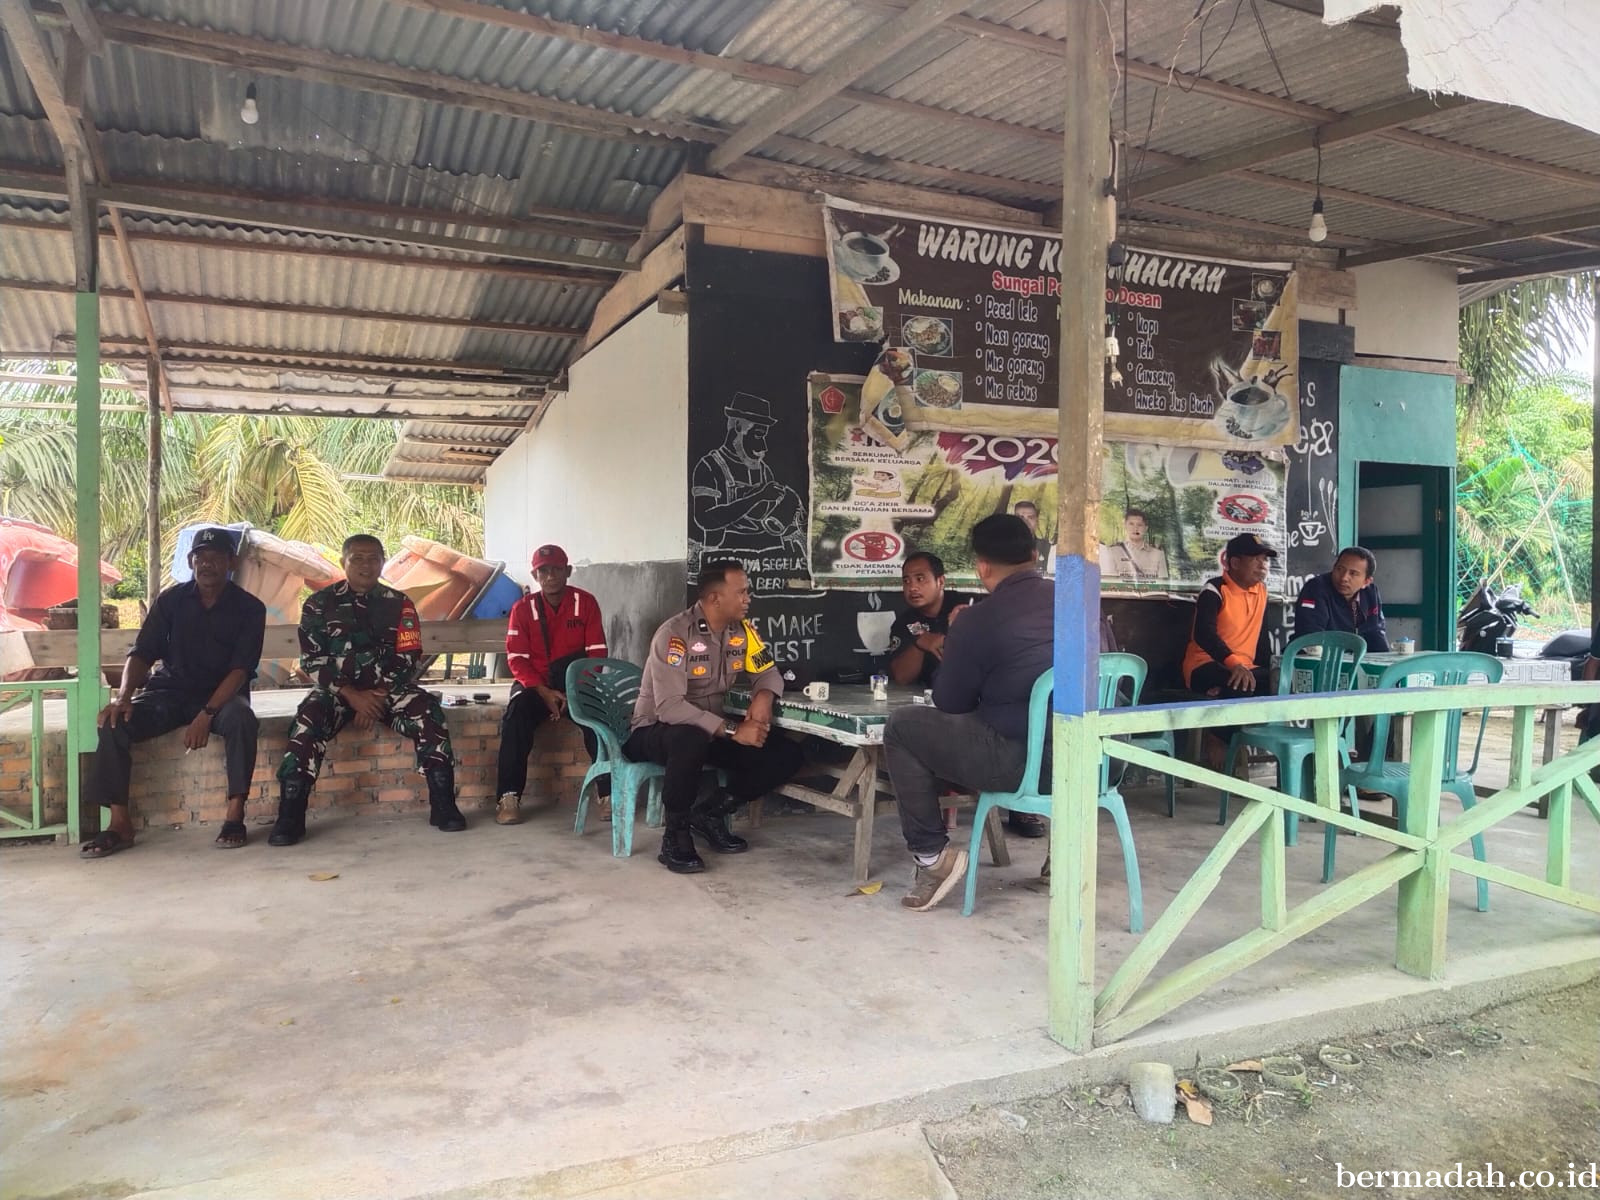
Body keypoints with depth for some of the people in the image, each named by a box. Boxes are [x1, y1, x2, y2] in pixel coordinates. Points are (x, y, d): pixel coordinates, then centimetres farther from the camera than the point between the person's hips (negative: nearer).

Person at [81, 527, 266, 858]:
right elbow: (142, 653, 0)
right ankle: (119, 824, -19)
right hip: (169, 691, 3)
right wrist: (124, 696, -20)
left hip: (222, 694, -3)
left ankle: (235, 815, -28)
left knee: (241, 718, -37)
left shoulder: (249, 608, -4)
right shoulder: (171, 600, 4)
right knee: (113, 722, -23)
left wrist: (207, 714, -26)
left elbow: (241, 669, -13)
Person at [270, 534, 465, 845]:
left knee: (428, 713, -27)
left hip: (387, 689, 1)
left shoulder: (399, 604, 4)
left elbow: (409, 659, -1)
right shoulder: (319, 604, 3)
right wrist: (352, 696, -16)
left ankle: (443, 804, -23)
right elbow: (312, 660, -4)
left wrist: (378, 697, -15)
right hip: (336, 690, 0)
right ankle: (290, 815, -27)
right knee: (307, 721, -32)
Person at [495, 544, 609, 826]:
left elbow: (596, 654, -4)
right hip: (535, 683, 1)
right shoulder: (522, 608, 0)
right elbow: (517, 659, -4)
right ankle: (509, 797, -26)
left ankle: (609, 793, -21)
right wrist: (544, 692, -18)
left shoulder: (585, 602, -2)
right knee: (516, 715, -30)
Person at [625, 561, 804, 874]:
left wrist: (764, 696, -19)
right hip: (656, 732, -6)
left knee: (786, 754, -11)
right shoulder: (675, 634, -23)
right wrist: (733, 730, -33)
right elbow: (669, 707, -30)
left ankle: (710, 813, 3)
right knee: (691, 740, -42)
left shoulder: (742, 630, -2)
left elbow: (767, 672, 7)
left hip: (712, 731, 7)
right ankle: (676, 834, -19)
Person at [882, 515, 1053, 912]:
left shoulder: (977, 619, -10)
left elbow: (950, 704, 2)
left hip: (1017, 762, -7)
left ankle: (932, 856, 7)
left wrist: (956, 640, 16)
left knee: (901, 727, 8)